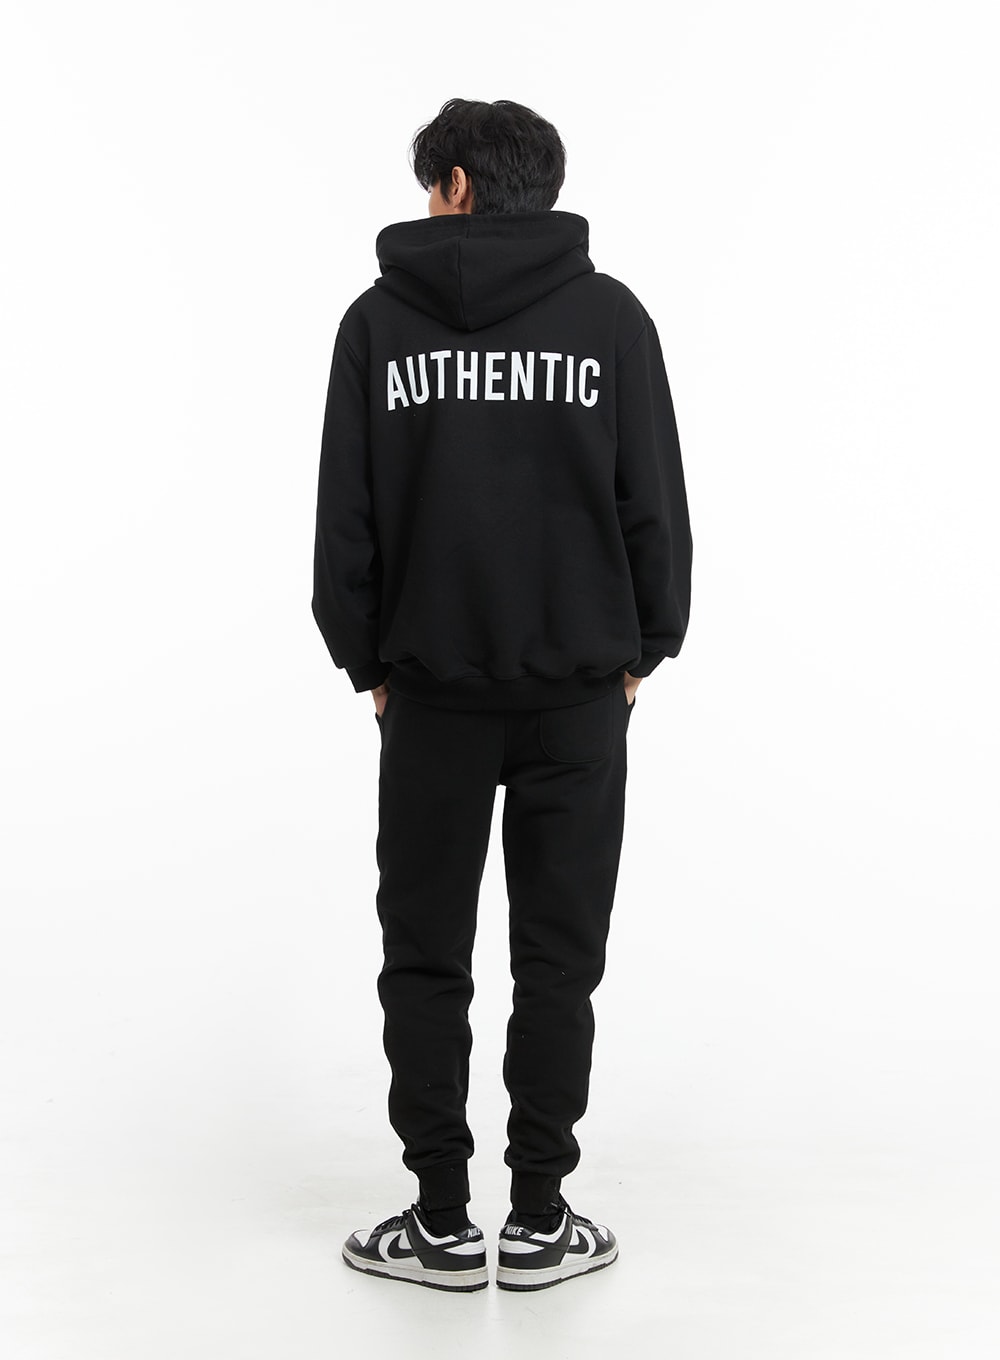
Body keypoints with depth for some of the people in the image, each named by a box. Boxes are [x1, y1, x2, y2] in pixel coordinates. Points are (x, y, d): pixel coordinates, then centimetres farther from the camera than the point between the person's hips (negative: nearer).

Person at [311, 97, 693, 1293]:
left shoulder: (380, 317, -1)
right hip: (579, 692, 0)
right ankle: (539, 1223, 14)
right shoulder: (610, 315, -2)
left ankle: (441, 1223, 14)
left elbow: (346, 517, -1)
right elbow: (655, 503, -2)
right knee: (558, 961, 8)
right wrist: (641, 650, 10)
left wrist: (367, 661, 10)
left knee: (425, 960, 10)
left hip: (430, 690, 0)